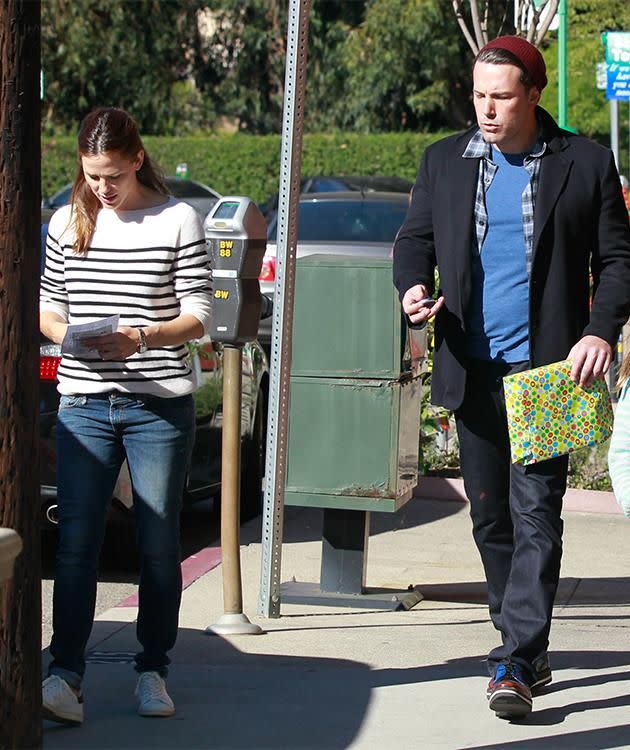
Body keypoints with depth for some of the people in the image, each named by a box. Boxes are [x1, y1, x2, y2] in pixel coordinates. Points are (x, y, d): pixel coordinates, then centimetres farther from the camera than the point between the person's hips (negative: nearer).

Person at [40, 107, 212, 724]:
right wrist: (64, 331, -11)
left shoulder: (177, 221, -1)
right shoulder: (68, 222, 8)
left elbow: (197, 316, -3)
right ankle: (65, 672, -5)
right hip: (83, 403, 2)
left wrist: (140, 337, -20)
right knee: (76, 541, -5)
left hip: (160, 405, -2)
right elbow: (47, 304, 12)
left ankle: (152, 670, 15)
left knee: (159, 543, 4)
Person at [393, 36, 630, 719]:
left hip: (547, 366, -4)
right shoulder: (444, 161, 9)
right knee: (489, 516, 9)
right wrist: (413, 285, -6)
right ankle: (527, 650, 22)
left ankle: (516, 663, -13)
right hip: (474, 368, 4)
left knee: (536, 512, -11)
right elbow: (414, 237, 16)